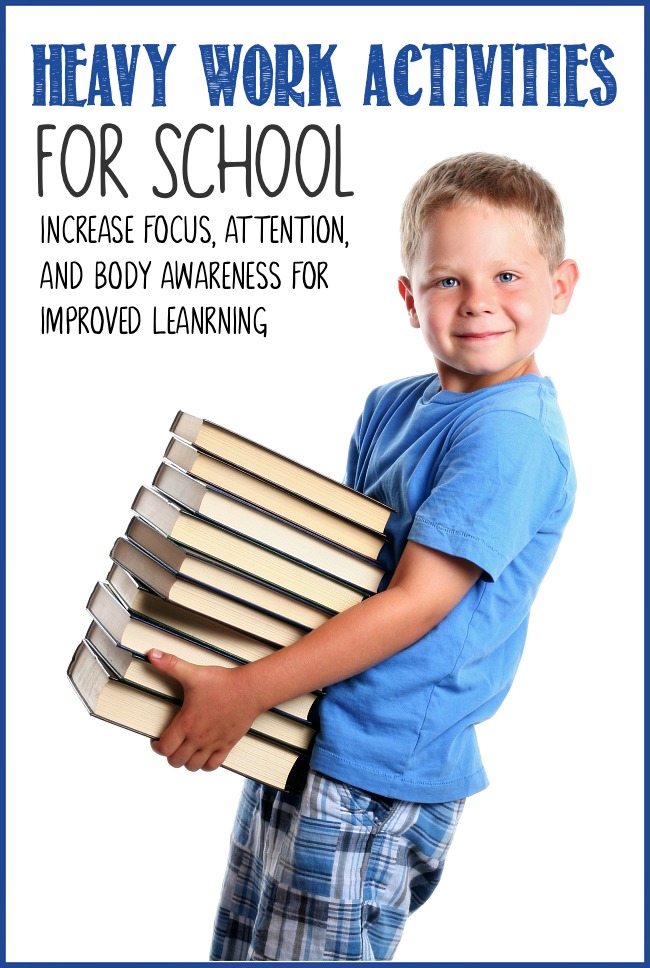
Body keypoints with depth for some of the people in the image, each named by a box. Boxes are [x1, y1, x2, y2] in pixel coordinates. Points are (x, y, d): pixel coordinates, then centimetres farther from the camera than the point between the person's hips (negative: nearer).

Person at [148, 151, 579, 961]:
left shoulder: (512, 435, -18)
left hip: (378, 774, -8)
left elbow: (416, 601, -23)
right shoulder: (392, 407, 7)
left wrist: (245, 692, -22)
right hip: (299, 737, 8)